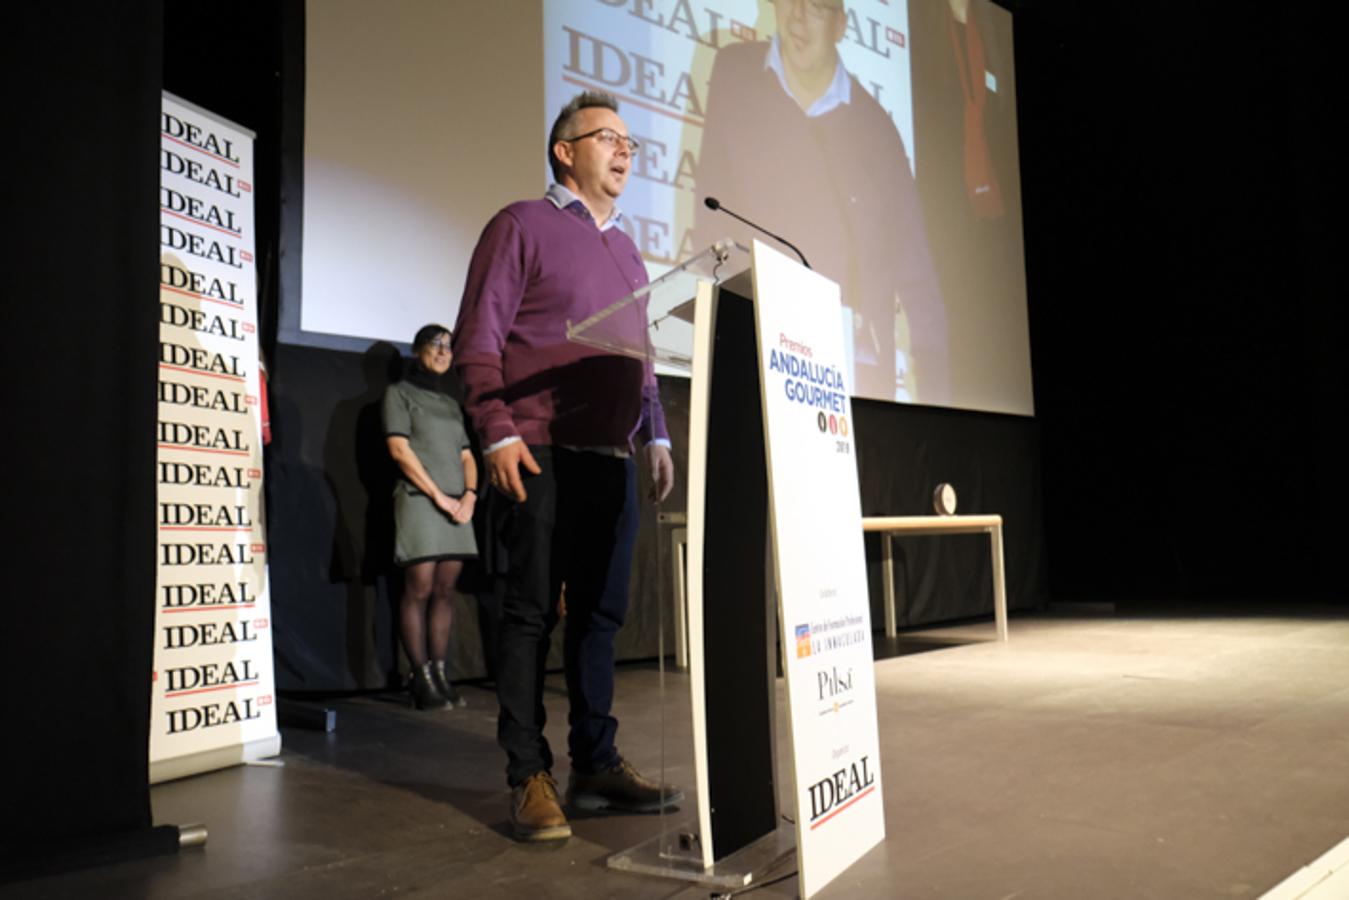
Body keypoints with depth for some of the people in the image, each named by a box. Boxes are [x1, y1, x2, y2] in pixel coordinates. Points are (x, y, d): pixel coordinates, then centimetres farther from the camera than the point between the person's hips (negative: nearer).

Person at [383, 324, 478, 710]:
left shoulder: (451, 403, 22)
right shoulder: (399, 392, 5)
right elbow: (399, 448, -6)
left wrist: (469, 495, 0)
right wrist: (438, 495, -11)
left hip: (457, 505, 6)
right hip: (418, 500, -6)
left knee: (445, 591, 2)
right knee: (418, 590, -8)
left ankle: (440, 673, 4)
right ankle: (422, 679, -7)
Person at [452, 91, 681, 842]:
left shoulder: (627, 251, 22)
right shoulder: (522, 226, 2)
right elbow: (478, 338, -6)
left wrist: (657, 437, 16)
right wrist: (497, 431, -16)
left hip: (613, 458, 7)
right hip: (539, 455, -7)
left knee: (601, 613, 9)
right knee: (532, 614, -3)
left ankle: (598, 766, 19)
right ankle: (530, 777, 6)